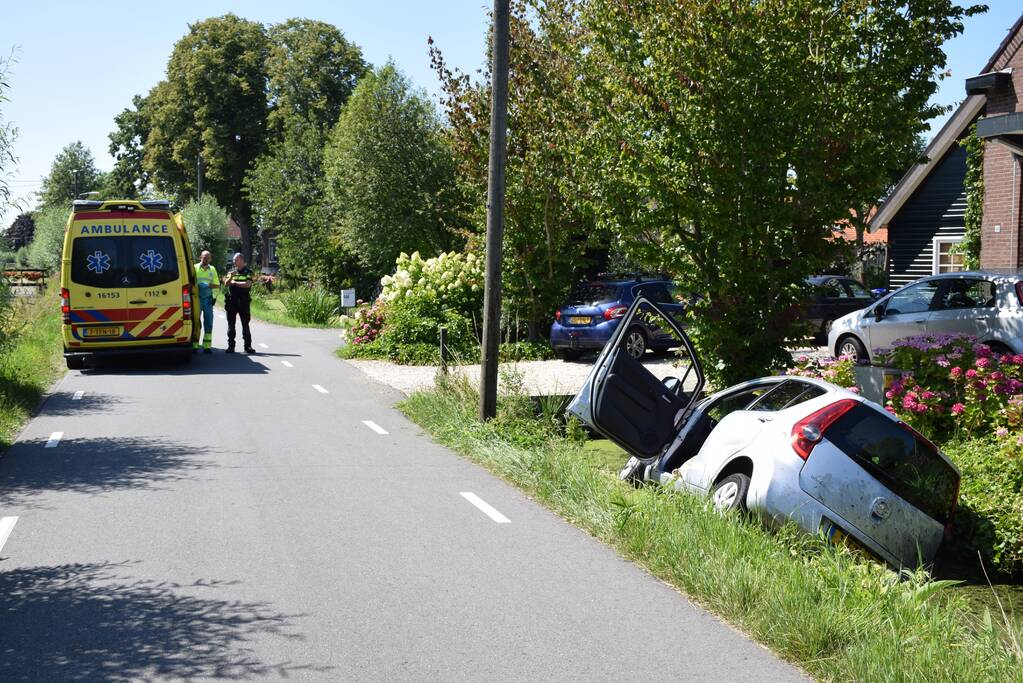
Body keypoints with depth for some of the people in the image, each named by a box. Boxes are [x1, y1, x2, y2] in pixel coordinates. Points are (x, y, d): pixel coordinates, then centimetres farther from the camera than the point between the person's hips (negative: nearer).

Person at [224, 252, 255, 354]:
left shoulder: (248, 271, 3)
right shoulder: (231, 271, 14)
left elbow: (248, 284, -11)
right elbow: (226, 283, 3)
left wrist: (235, 282, -6)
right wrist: (230, 277, -16)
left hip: (243, 301, -3)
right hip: (231, 300, 3)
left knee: (245, 324, 0)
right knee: (231, 324, 2)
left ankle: (248, 346, 3)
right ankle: (231, 346, 6)